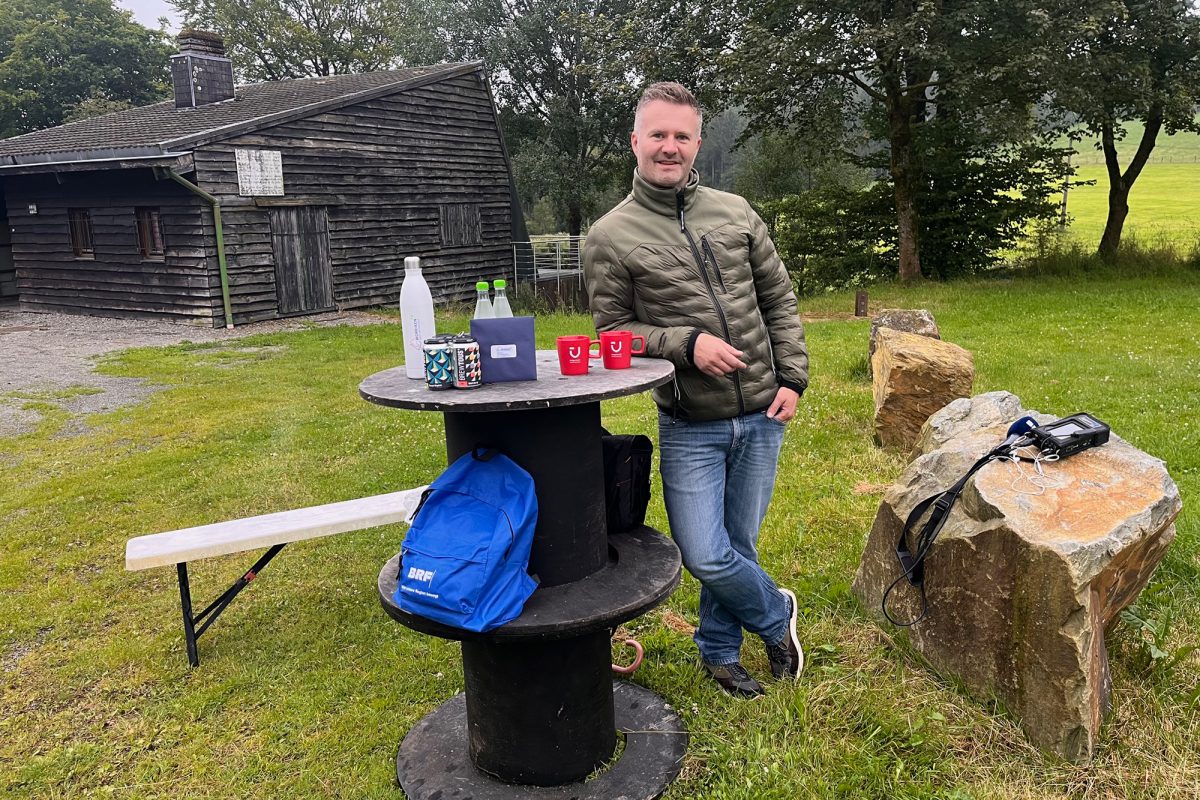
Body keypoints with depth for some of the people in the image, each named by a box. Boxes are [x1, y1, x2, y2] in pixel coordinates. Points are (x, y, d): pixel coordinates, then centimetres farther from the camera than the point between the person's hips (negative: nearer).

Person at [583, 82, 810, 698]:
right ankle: (775, 615, 26)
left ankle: (719, 652, 38)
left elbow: (779, 300, 10)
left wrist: (793, 378, 1)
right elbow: (612, 330, -4)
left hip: (761, 417, 3)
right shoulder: (612, 236, -5)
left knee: (737, 546, 14)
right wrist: (686, 343, -18)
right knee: (707, 556, -6)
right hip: (690, 428, -3)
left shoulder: (734, 212, 5)